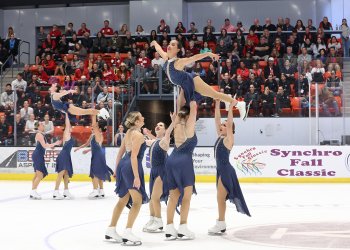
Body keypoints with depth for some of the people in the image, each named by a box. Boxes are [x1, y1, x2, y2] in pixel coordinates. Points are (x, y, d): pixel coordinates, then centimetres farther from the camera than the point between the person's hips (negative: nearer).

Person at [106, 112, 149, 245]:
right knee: (137, 201, -2)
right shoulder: (138, 135, -13)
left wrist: (117, 169, 25)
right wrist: (136, 176, -23)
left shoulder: (129, 133, 14)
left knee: (123, 200, 19)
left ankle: (111, 230, 25)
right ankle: (127, 233, -7)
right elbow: (134, 156, -20)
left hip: (123, 165, 9)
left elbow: (120, 152, 18)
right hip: (132, 167, -9)